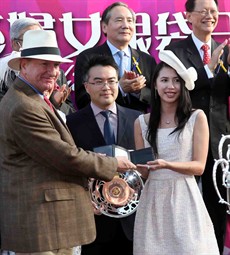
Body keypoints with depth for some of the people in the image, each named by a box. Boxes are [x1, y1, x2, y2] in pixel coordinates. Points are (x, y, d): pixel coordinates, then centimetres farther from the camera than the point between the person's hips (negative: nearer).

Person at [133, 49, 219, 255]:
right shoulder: (142, 122, 7)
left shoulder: (197, 117, 0)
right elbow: (143, 172, 11)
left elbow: (199, 166, -5)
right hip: (152, 199, 2)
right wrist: (140, 166, -11)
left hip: (183, 197, -2)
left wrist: (166, 165, -19)